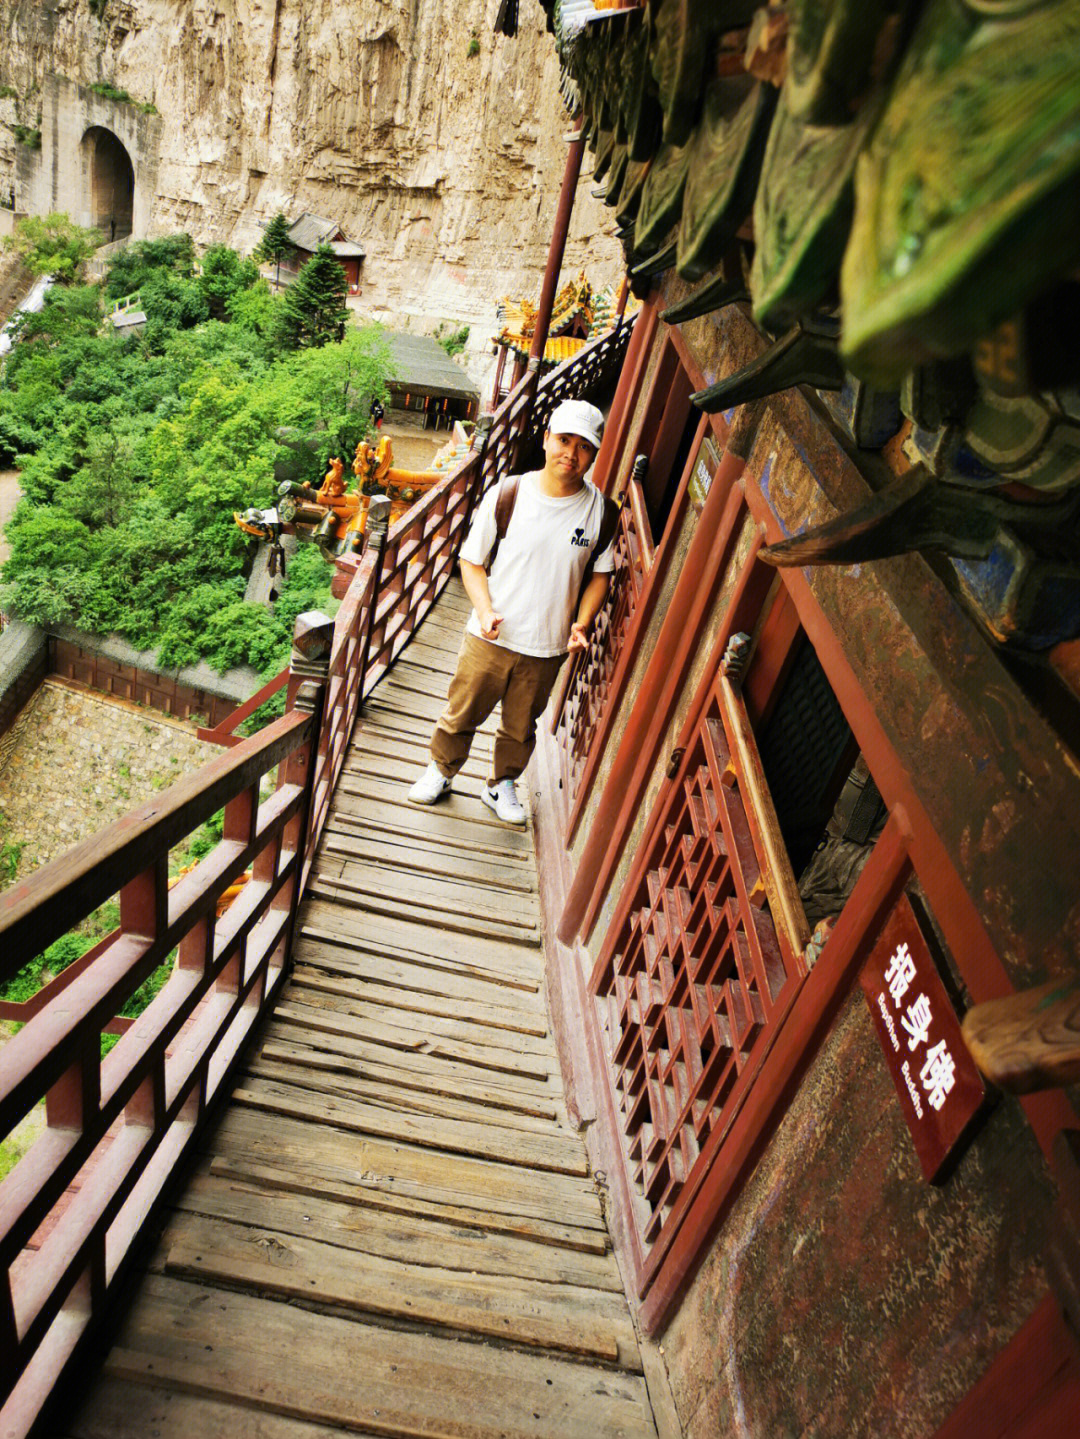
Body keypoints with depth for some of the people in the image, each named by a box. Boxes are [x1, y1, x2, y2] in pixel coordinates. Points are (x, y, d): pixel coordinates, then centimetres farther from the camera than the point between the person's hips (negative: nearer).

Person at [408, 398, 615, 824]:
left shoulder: (600, 511, -5)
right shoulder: (506, 494, -9)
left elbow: (599, 574, 7)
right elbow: (472, 561, -2)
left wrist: (581, 624, -8)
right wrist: (485, 611, -17)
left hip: (547, 648, 1)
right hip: (489, 638, -1)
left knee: (520, 727, 18)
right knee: (461, 713, 14)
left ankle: (501, 785, 42)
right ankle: (441, 771, 41)